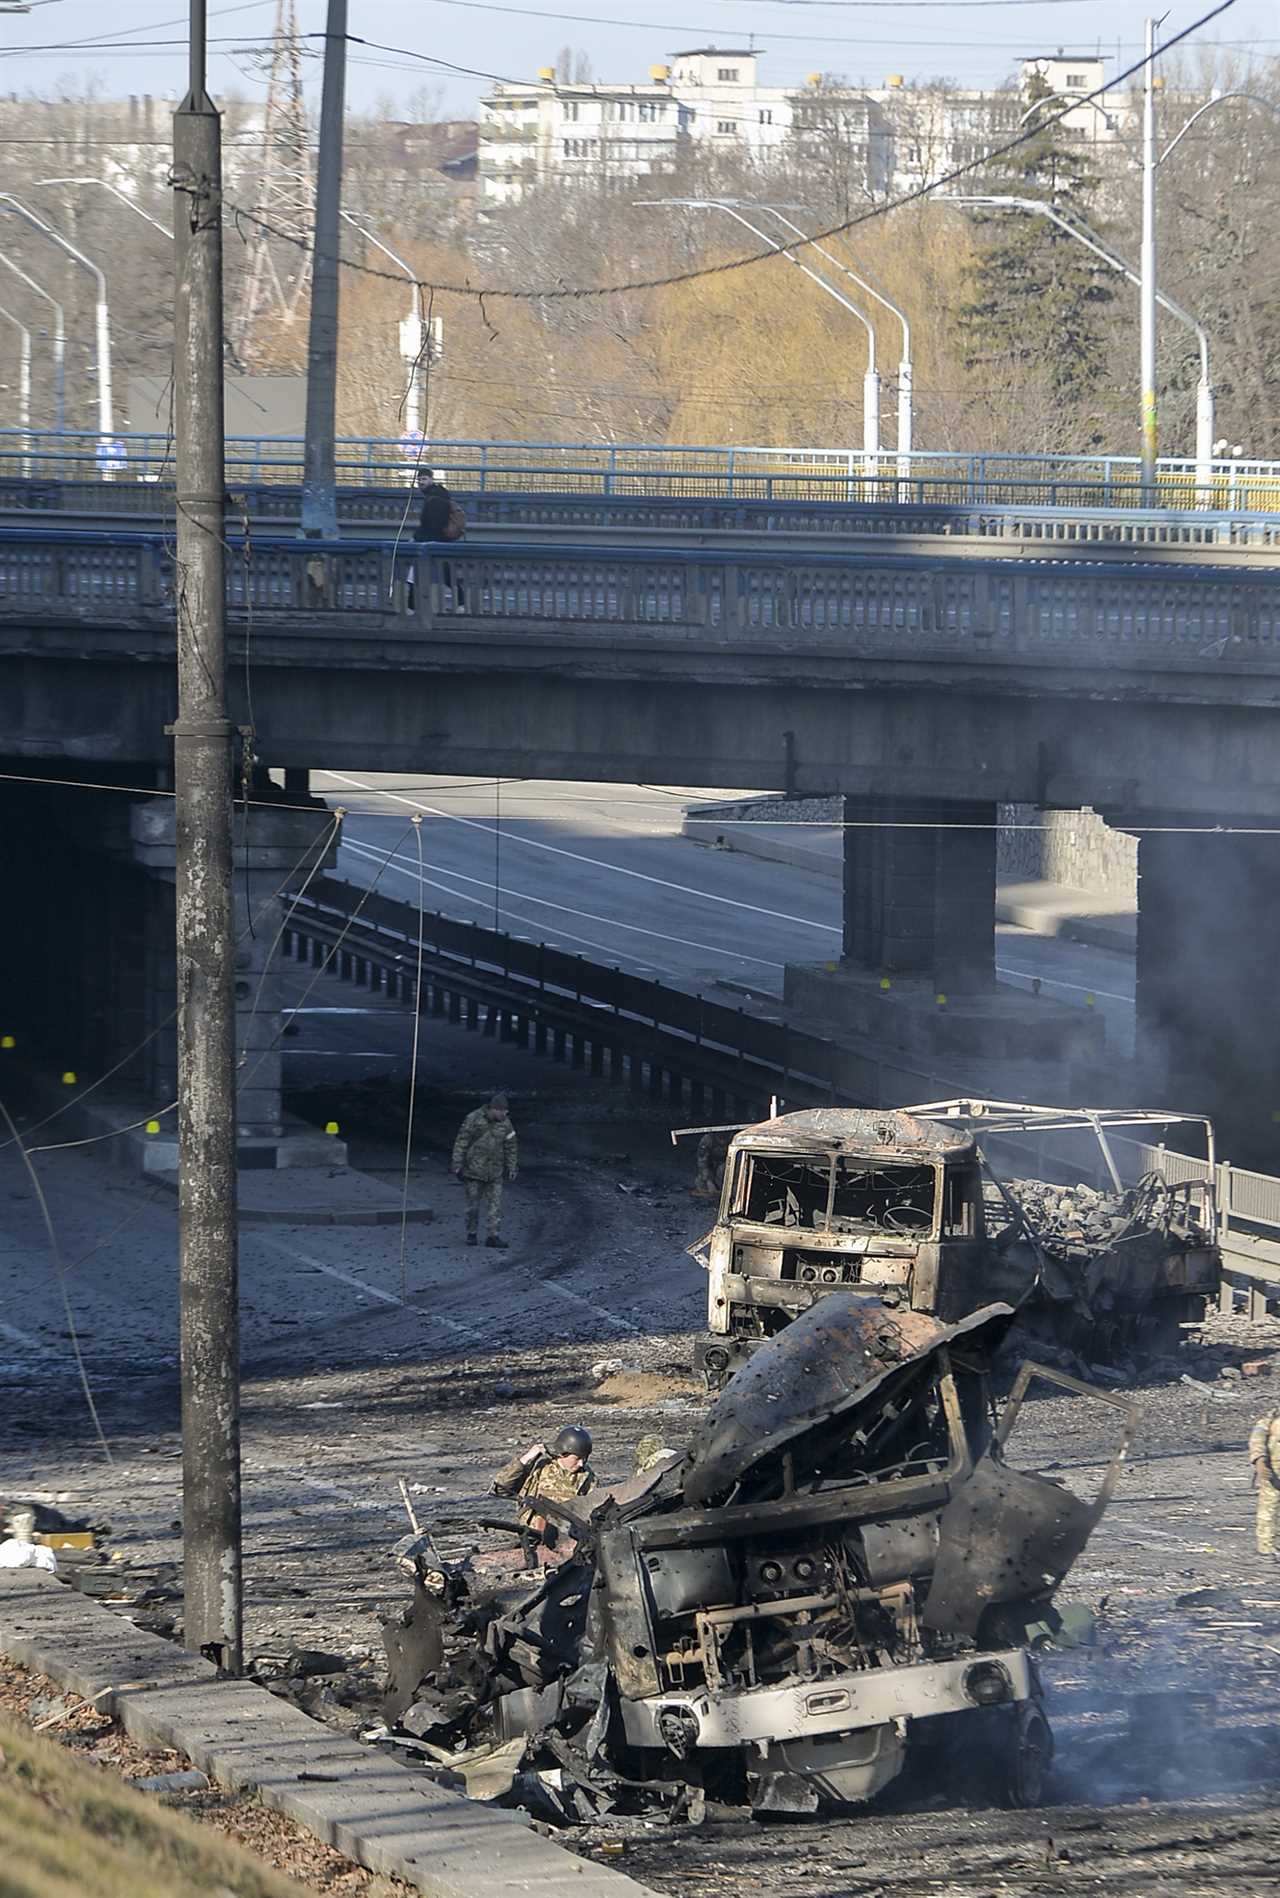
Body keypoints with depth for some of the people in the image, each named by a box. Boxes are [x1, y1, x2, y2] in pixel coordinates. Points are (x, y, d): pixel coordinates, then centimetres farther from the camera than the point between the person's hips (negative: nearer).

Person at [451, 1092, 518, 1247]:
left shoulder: (505, 1123, -1)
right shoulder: (473, 1120, -12)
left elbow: (510, 1147, 10)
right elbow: (461, 1143, -9)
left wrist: (511, 1168, 10)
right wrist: (457, 1166, -10)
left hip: (494, 1173, 3)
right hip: (474, 1169, -3)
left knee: (495, 1204, -3)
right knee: (473, 1205, 5)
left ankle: (493, 1236, -1)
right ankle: (472, 1234, 19)